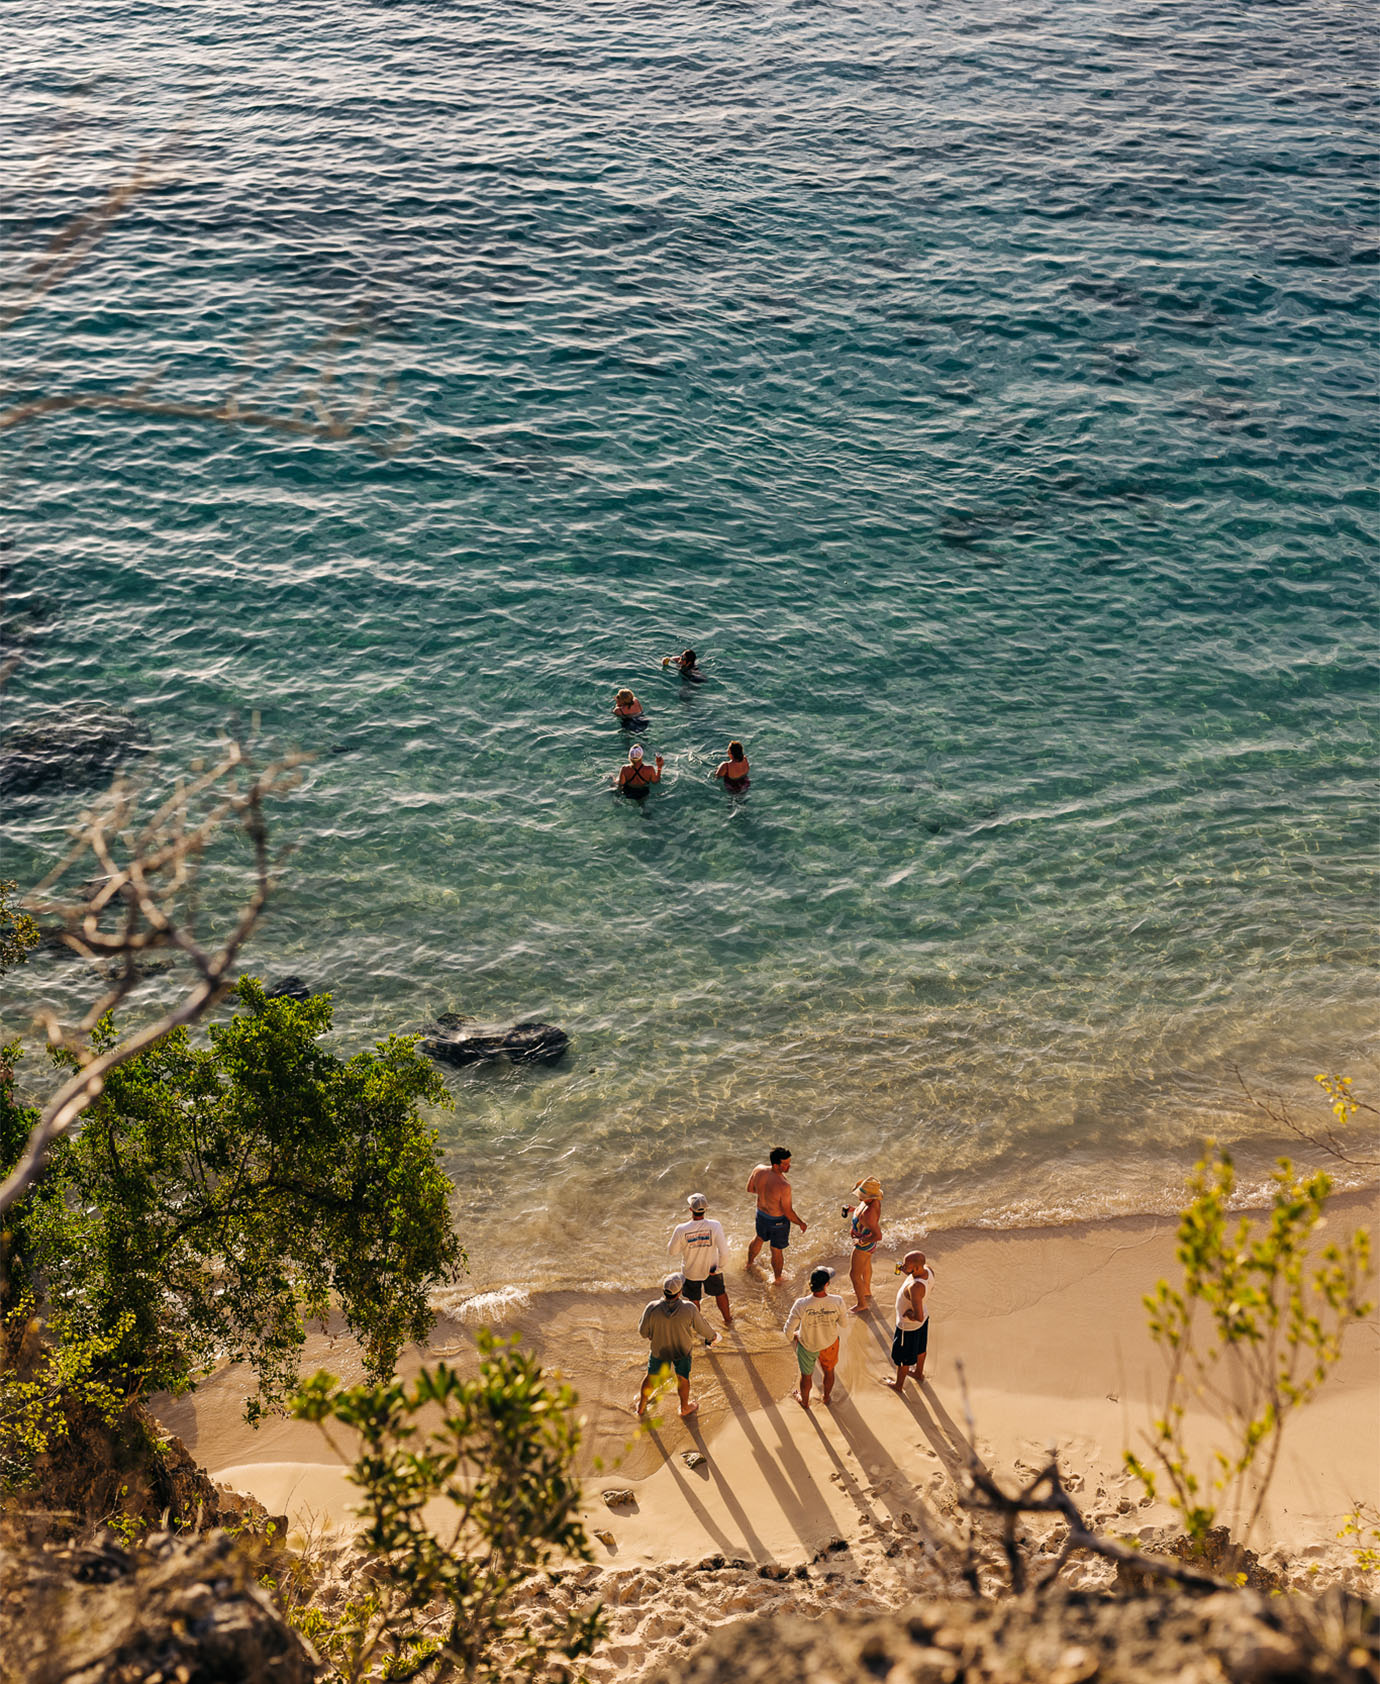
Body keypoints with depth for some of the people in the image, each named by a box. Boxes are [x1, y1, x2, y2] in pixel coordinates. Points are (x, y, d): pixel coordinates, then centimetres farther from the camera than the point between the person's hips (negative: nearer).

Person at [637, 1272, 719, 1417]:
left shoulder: (652, 1308, -33)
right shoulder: (689, 1309, -33)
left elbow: (643, 1331, -18)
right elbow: (701, 1327, -14)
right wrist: (711, 1336, 7)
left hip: (659, 1350, 1)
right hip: (683, 1350, -1)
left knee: (651, 1377, 25)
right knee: (683, 1378, 24)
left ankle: (641, 1405, 46)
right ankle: (684, 1407, 46)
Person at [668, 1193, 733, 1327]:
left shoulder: (682, 1230, -30)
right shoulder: (714, 1226, -29)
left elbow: (672, 1251, -14)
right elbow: (724, 1252, -28)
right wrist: (719, 1268, -11)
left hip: (691, 1272, 0)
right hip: (712, 1269, 1)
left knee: (694, 1300, 26)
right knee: (720, 1293, 30)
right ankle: (728, 1319, 51)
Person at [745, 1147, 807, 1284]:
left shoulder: (759, 1170, -23)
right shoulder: (784, 1186, -39)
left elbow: (750, 1188, -3)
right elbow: (788, 1212, -26)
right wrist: (801, 1224, -7)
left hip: (761, 1214, 5)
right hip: (778, 1221, -5)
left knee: (760, 1238, 35)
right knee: (777, 1250, 21)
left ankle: (750, 1263, 61)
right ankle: (778, 1279, 46)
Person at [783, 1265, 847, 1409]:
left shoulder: (801, 1305, -35)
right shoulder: (837, 1302, -32)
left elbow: (788, 1332, -24)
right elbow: (842, 1324, -12)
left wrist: (794, 1334, -1)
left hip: (808, 1346, -1)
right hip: (830, 1343, 1)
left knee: (806, 1375, 28)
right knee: (829, 1371, 32)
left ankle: (804, 1401, 54)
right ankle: (826, 1396, 58)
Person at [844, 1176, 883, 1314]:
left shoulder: (868, 1213, -42)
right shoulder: (873, 1200, -15)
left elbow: (878, 1236, -41)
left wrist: (861, 1241, -28)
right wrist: (852, 1208, -4)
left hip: (864, 1245, -9)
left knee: (854, 1274, 9)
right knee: (866, 1265, 32)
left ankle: (862, 1305, 27)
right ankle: (867, 1291, 57)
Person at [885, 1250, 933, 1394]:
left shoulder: (915, 1287, -45)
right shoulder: (928, 1269, -21)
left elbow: (919, 1317, -43)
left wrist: (909, 1314, -22)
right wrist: (904, 1270, -11)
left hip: (909, 1325, -7)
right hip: (924, 1315, 7)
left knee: (902, 1357, 20)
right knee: (920, 1348, 33)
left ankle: (898, 1385, 43)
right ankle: (919, 1373, 58)